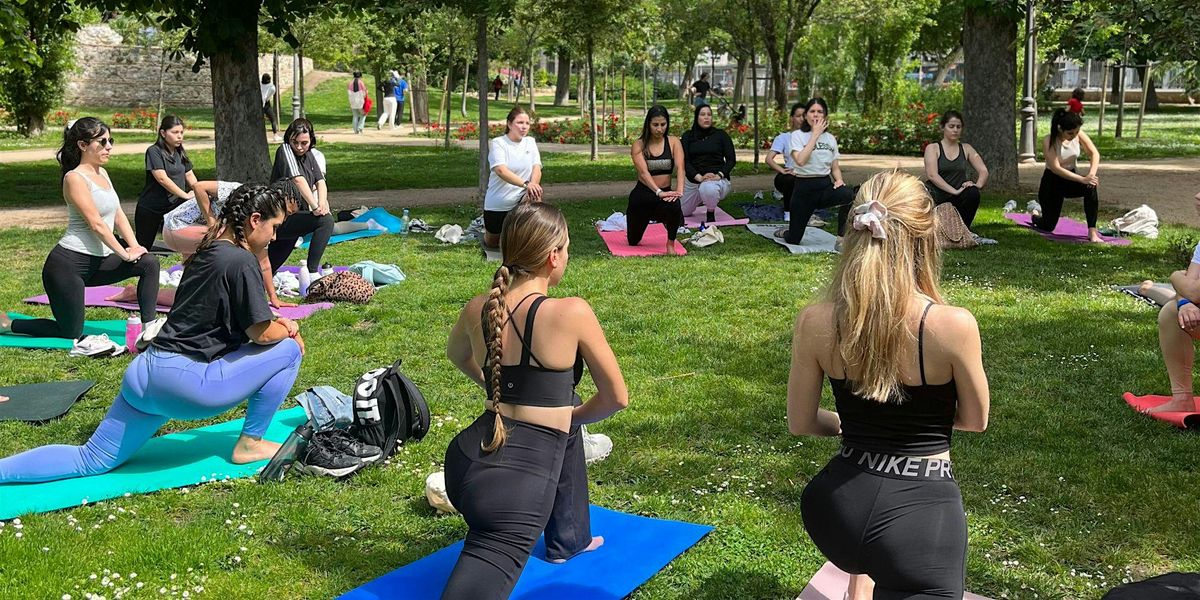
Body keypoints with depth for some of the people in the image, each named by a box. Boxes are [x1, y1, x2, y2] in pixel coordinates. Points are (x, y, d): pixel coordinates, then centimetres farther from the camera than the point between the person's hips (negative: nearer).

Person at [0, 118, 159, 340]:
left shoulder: (102, 173, 12)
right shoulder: (75, 178, -14)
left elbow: (118, 215, 11)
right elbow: (96, 224, -19)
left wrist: (135, 246, -2)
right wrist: (125, 253, -17)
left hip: (97, 261, 8)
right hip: (68, 263, -8)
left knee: (149, 262, -10)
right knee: (71, 333, 1)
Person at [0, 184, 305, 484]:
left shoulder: (206, 253, 17)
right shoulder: (242, 262, -11)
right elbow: (262, 335, -9)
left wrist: (275, 324, 20)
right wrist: (290, 330, 12)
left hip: (144, 373, 9)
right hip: (187, 382, -9)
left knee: (91, 461, 13)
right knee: (288, 349, 3)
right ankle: (250, 444, 9)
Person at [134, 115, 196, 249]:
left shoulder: (180, 152, 9)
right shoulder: (154, 151, -14)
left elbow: (189, 175, 10)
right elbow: (162, 179, -23)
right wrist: (185, 195, -27)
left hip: (174, 207, 6)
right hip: (151, 208, -6)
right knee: (143, 247, 7)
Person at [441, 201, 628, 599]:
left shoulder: (477, 309, 3)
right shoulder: (572, 313, -13)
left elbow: (456, 355, 28)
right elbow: (616, 397, -2)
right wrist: (574, 416, 17)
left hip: (467, 458, 8)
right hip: (518, 482, -7)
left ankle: (570, 539, 46)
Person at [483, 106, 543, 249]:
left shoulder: (530, 141, 3)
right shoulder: (498, 143, -11)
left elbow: (537, 168, -8)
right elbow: (501, 170, -27)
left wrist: (532, 185, -31)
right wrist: (525, 184, -42)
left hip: (520, 200, 2)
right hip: (497, 204, -2)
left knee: (535, 199, -34)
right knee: (491, 243, 12)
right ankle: (488, 229, 49)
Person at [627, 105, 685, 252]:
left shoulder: (673, 142, -4)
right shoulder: (639, 145, -8)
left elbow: (680, 168, -17)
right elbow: (643, 172, -21)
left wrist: (679, 190, -35)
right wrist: (659, 192, -37)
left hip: (666, 191, 0)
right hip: (643, 193, 0)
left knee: (674, 206, -39)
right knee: (633, 241, 14)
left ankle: (670, 245, -13)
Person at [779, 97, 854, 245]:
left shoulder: (830, 138, 11)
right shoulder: (797, 135, -3)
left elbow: (835, 167, 18)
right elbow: (800, 160, -22)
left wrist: (839, 180, -5)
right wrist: (815, 134, -17)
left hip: (826, 185, 3)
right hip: (804, 188, -3)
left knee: (849, 195, -35)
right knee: (793, 240, 1)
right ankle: (786, 233, 41)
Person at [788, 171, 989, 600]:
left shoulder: (814, 322, -10)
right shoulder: (954, 325, -18)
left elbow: (801, 423, 2)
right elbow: (975, 420, 0)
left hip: (838, 509, 4)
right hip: (922, 513, -4)